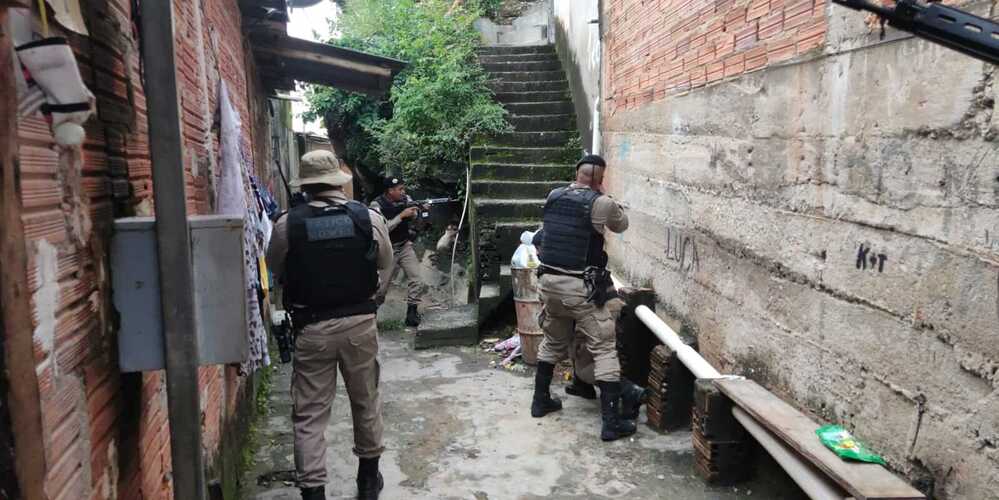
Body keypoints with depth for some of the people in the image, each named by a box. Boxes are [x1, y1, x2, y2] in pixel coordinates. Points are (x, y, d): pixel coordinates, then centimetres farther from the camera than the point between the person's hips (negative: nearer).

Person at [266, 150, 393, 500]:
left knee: (309, 412, 8)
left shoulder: (287, 224, -9)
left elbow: (275, 268, 7)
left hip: (312, 327, -2)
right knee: (366, 401, 20)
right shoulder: (369, 218, -7)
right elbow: (385, 263, 9)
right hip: (360, 322, 2)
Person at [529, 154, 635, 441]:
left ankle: (541, 400, 35)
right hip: (581, 287, -6)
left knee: (553, 342, 24)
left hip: (549, 281, 6)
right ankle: (612, 422, 1)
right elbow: (621, 225, 10)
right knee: (605, 350, 1)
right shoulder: (601, 203, -10)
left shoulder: (553, 196, 6)